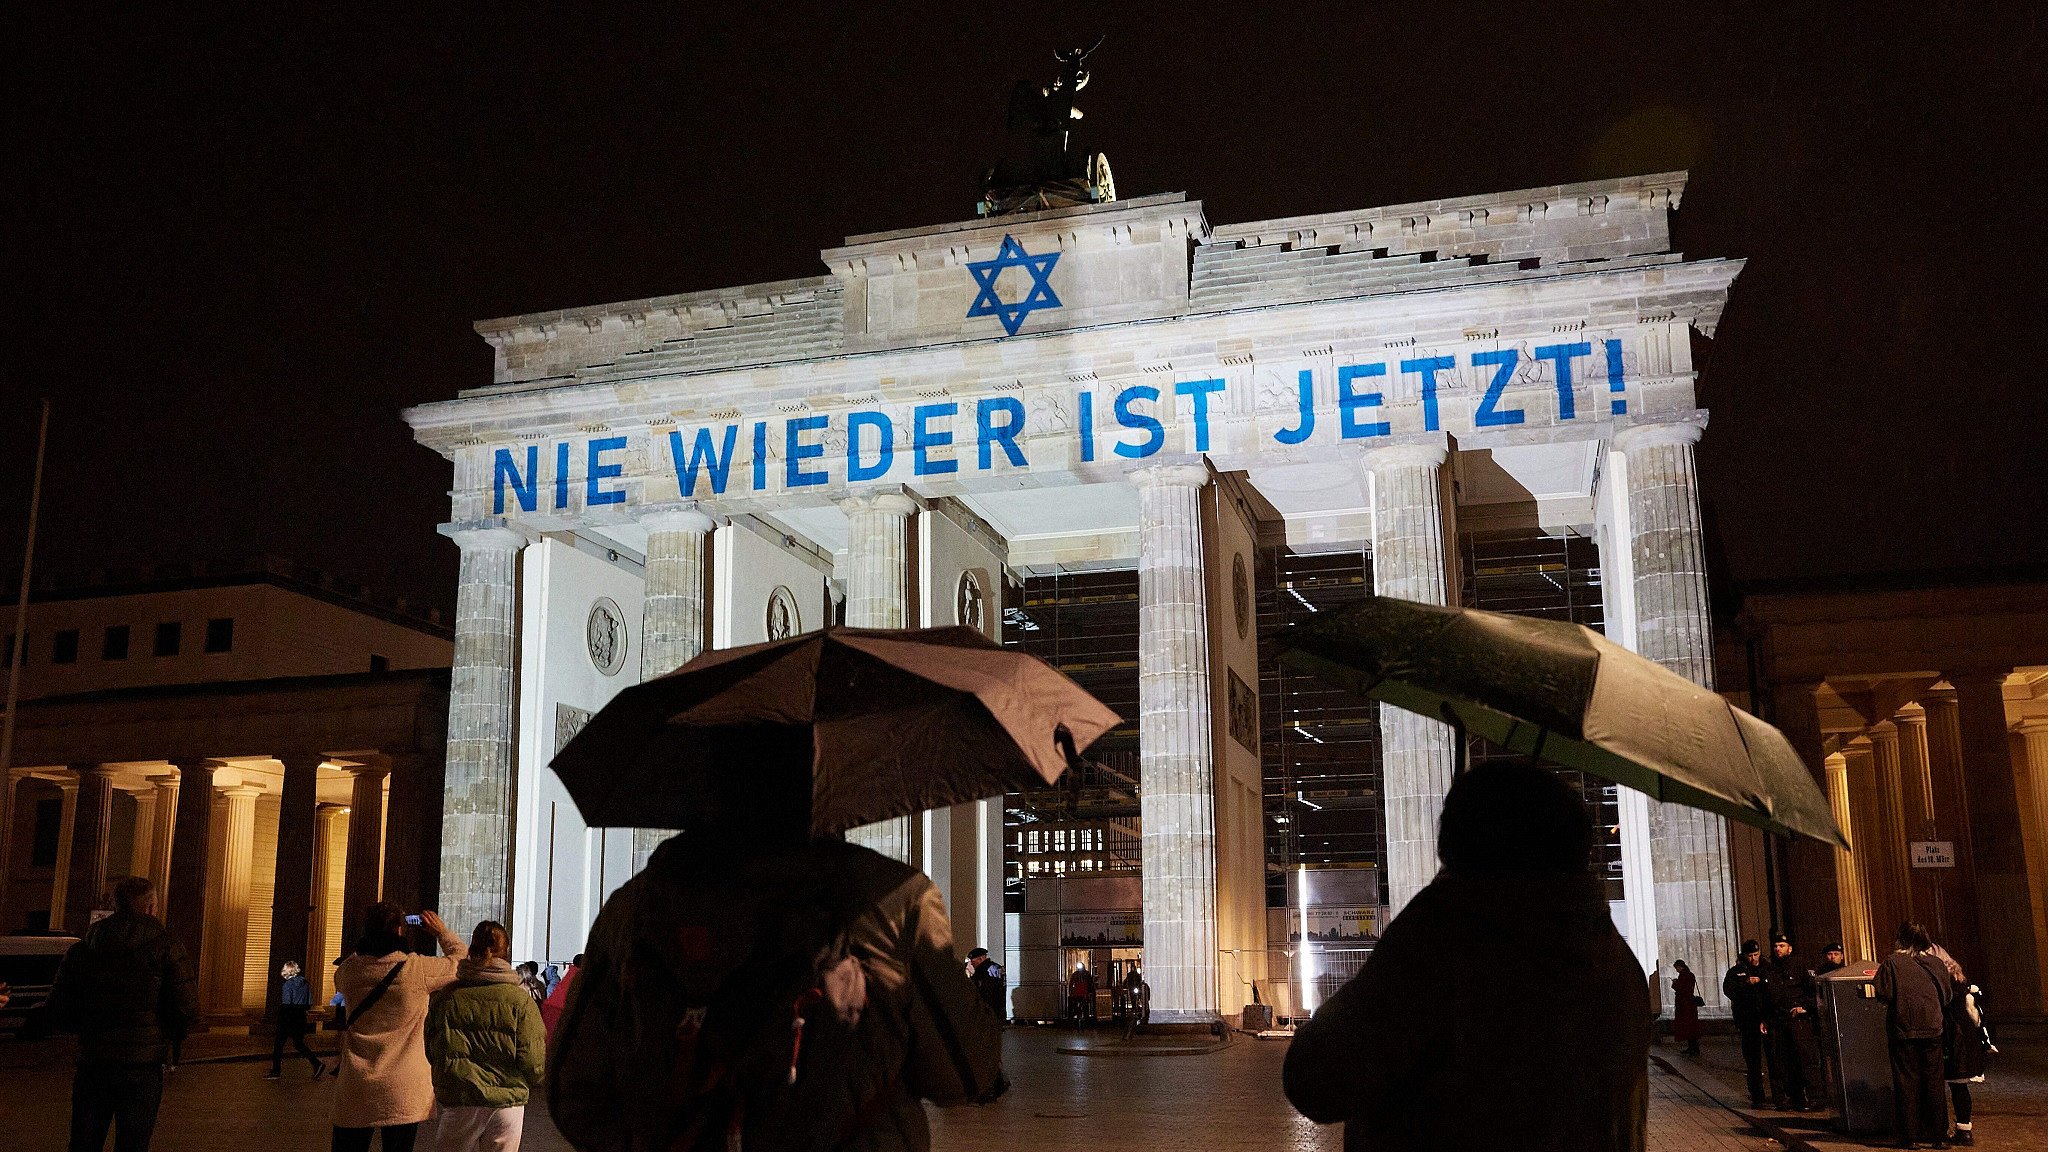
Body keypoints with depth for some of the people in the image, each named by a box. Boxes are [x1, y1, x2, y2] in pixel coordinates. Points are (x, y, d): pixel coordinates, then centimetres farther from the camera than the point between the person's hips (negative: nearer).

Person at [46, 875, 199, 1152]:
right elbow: (186, 1011, -11)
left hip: (91, 1064, 3)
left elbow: (58, 1012, 7)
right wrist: (166, 1034, 10)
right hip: (142, 1066, -3)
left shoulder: (81, 950, 6)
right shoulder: (167, 949, -6)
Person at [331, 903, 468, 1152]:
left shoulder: (347, 971, -2)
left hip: (355, 1092, 3)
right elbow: (462, 959, 5)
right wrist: (442, 932, 21)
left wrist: (375, 933, 23)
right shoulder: (419, 969, -12)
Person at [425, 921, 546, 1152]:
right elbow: (533, 1061, -8)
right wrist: (523, 1085, 13)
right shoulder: (521, 1000, -6)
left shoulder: (446, 997, -1)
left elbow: (430, 1053, 7)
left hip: (458, 1101, 1)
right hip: (508, 1100, -1)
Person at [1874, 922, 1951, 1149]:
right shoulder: (1935, 964, 1)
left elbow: (1884, 994, -12)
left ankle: (1910, 1136, 4)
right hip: (1932, 1030, 3)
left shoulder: (1892, 962, -9)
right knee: (1933, 1082, 10)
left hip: (1903, 1030, -3)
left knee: (1907, 1082, 3)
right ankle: (1938, 1133, 12)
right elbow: (1948, 995, 5)